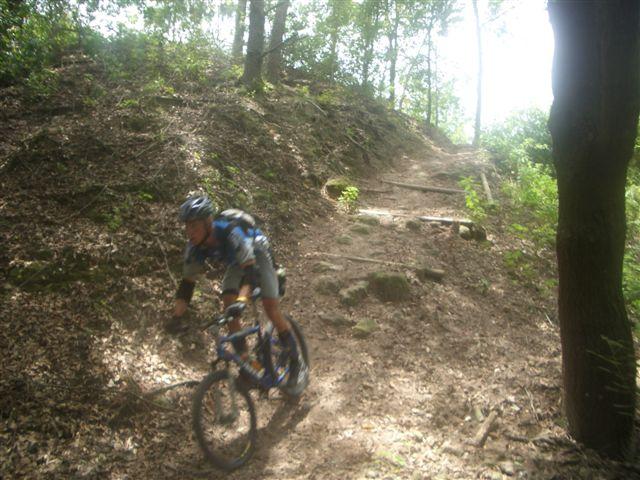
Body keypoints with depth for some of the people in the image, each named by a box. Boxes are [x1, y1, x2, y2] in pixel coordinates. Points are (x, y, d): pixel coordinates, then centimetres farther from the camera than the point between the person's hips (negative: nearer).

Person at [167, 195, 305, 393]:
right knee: (229, 305, -15)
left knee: (271, 306, -14)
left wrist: (242, 300, -63)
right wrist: (176, 317, -25)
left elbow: (251, 270, -48)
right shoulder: (194, 247, -23)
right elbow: (187, 282, -15)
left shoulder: (229, 233, -41)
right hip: (236, 262, 5)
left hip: (257, 257, -5)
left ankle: (295, 364, 1)